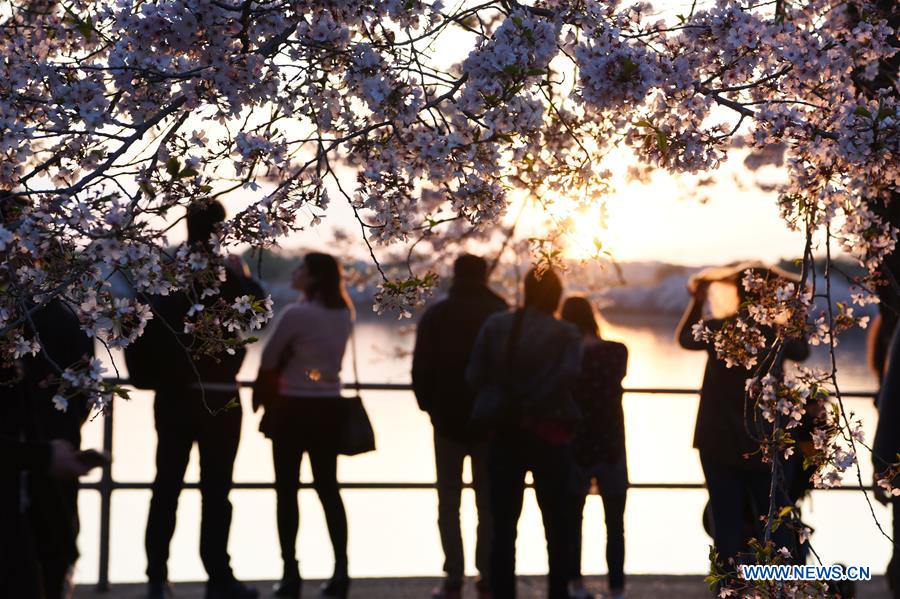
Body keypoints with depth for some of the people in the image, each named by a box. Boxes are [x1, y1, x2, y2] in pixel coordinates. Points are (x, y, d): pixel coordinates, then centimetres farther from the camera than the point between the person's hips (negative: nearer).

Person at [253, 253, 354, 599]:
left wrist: (260, 397, 8)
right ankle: (341, 570, 6)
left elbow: (269, 359, -9)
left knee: (287, 491, 3)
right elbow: (327, 356, 9)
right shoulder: (344, 314, 4)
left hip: (293, 407, -5)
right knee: (328, 488, 11)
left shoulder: (296, 314, -15)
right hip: (329, 407, 5)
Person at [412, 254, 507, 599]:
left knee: (448, 504, 5)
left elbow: (421, 370, -4)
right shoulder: (502, 316, -1)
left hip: (448, 419, -1)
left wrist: (429, 405, 10)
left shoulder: (436, 316, -3)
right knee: (489, 505, 8)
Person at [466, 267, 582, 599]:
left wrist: (500, 400, 10)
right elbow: (569, 373, -21)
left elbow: (474, 376, -3)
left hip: (503, 434, 2)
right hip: (549, 435, -1)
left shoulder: (494, 325, 1)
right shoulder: (566, 333, -4)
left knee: (503, 525, 5)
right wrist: (534, 406, -13)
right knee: (556, 525, 9)